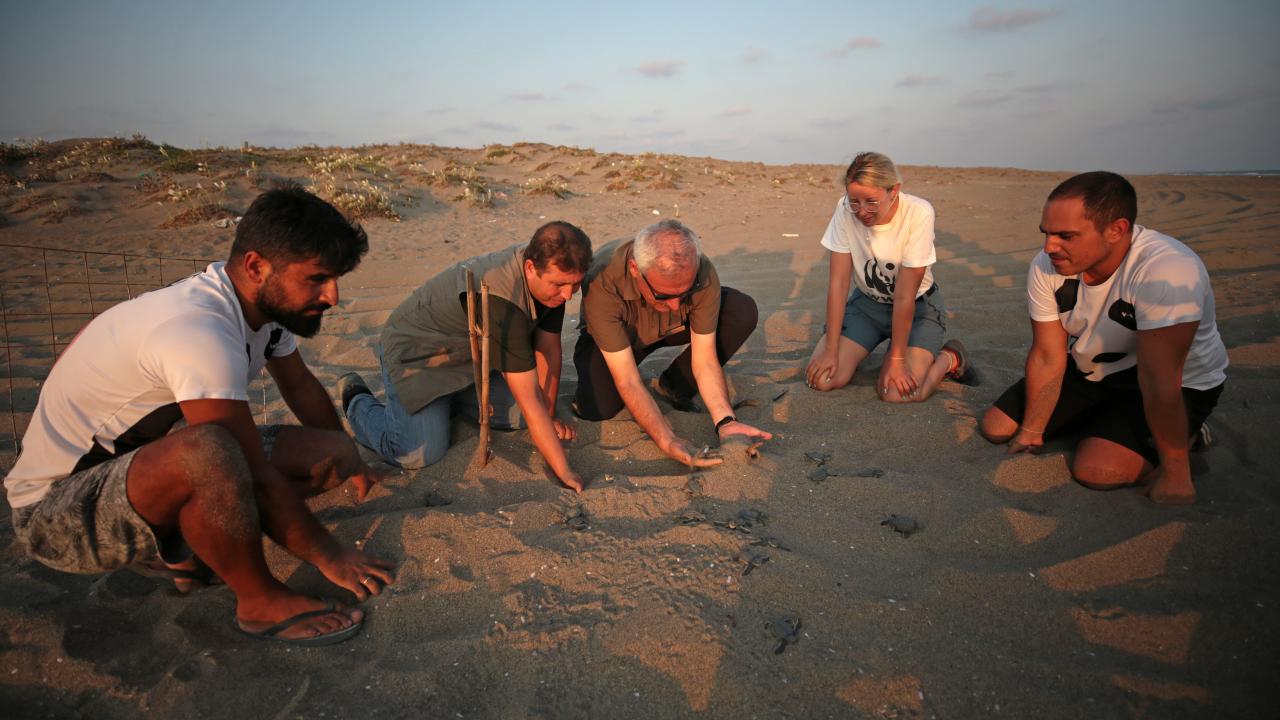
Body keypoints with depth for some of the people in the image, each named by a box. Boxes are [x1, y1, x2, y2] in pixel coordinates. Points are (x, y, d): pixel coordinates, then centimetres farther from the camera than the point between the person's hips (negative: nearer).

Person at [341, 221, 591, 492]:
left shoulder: (551, 278, -16)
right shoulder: (500, 299, -40)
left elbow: (548, 349, -5)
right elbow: (530, 399, -38)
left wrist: (549, 418, -2)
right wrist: (564, 473, -35)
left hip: (473, 355, 8)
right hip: (415, 354, -7)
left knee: (518, 418, -3)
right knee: (420, 454, -18)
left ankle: (450, 397, 22)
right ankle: (357, 400, 11)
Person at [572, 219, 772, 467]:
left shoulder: (702, 275, -32)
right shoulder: (602, 284, -41)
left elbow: (705, 360, -24)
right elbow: (627, 381, -39)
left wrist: (725, 421, -38)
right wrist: (668, 442, -47)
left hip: (673, 329, 3)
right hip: (613, 337, -3)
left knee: (743, 311, -22)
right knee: (597, 408, -32)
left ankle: (675, 386, -3)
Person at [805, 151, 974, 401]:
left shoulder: (918, 213, -28)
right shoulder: (845, 210, -20)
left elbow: (905, 297, -25)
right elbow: (838, 282, -18)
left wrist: (897, 358, -20)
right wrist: (831, 349, -19)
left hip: (917, 305, -3)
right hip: (867, 301, 3)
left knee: (898, 391, -22)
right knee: (821, 379, -15)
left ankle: (950, 357, 9)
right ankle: (860, 352, 18)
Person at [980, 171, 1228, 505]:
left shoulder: (1167, 271, -36)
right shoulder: (1046, 267, -19)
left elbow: (1159, 381, -34)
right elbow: (1047, 357, -13)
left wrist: (1174, 472, -26)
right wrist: (1031, 432, -10)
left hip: (1180, 385, -5)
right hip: (1087, 370, 5)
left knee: (1094, 469, -26)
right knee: (996, 428, -1)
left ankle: (1185, 433, 5)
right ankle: (1102, 421, 18)